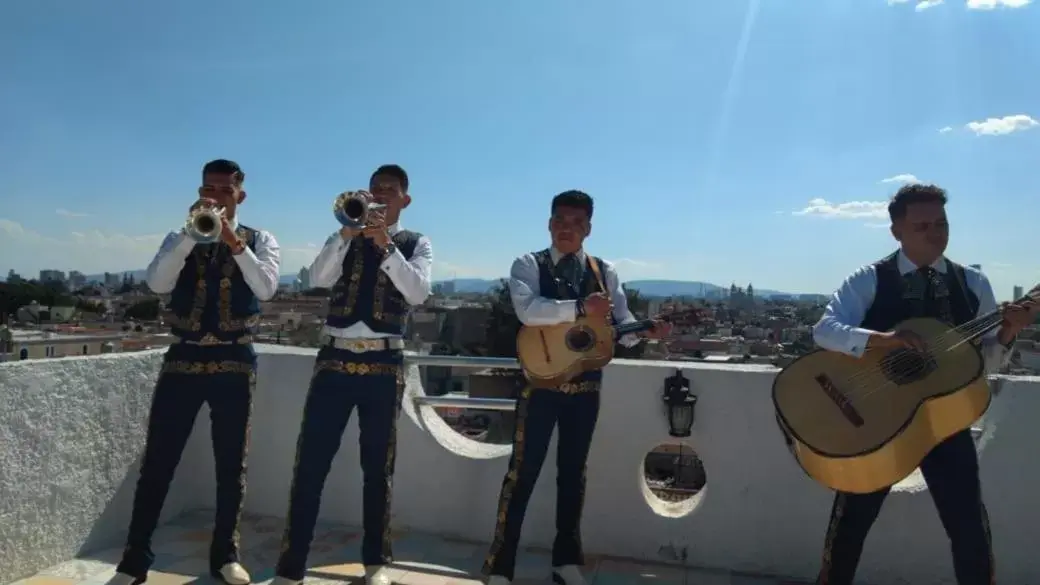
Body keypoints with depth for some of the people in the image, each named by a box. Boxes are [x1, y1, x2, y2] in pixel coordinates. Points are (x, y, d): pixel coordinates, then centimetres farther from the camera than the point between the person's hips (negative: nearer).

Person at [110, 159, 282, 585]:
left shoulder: (260, 240, 6)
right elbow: (158, 283, -9)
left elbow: (266, 288, -13)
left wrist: (234, 242, -22)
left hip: (234, 362, -1)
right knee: (157, 462, 3)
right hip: (183, 359, 1)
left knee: (231, 465, 7)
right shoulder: (180, 238, 10)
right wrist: (193, 232, -16)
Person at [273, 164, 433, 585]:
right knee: (311, 463, 0)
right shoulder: (346, 237, 13)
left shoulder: (416, 243, 8)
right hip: (334, 359, 1)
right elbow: (318, 278, -6)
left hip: (383, 365, -1)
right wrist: (348, 231, -16)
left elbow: (418, 292, -11)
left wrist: (385, 244, -18)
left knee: (378, 467, 7)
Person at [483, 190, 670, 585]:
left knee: (573, 471, 14)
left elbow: (621, 324, 3)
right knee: (523, 471, 0)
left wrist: (647, 330, -18)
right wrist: (580, 308, -33)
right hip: (541, 382, -3)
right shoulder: (528, 265, -3)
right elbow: (528, 311, -21)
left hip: (586, 386, 4)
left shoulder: (605, 272, 8)